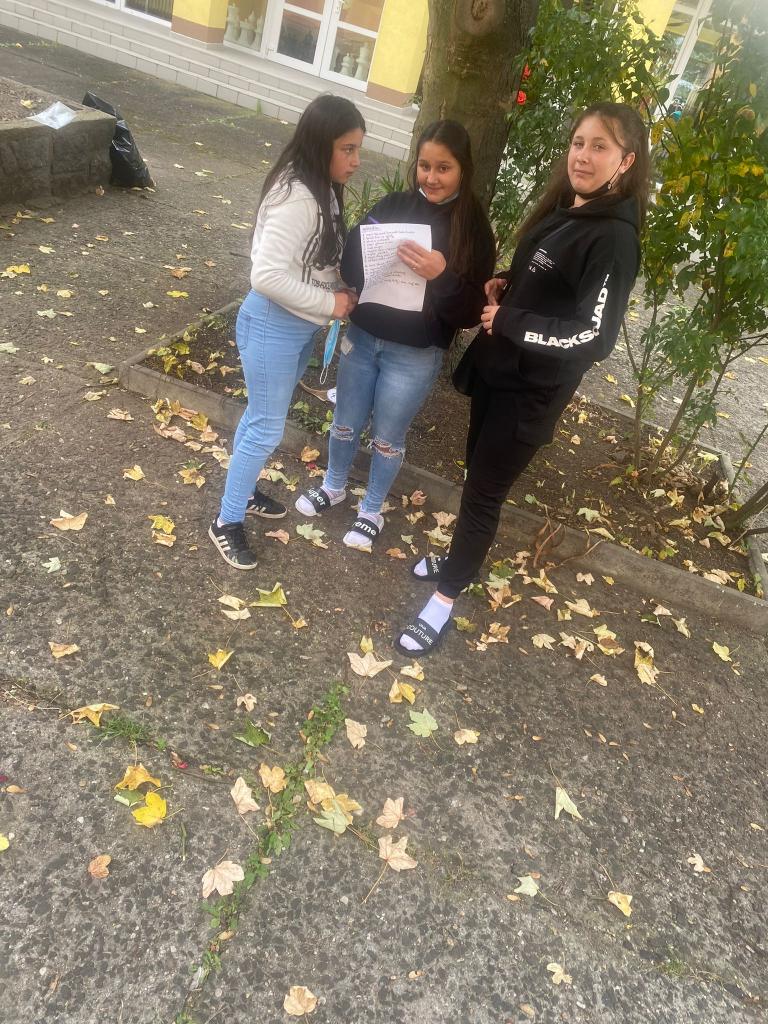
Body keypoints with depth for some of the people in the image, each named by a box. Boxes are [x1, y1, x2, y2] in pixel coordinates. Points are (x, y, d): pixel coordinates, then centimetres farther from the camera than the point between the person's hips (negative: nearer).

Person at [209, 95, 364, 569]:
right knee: (267, 428, -1)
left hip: (300, 325, 9)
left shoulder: (323, 190, 6)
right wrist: (329, 303, -21)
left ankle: (243, 490, 42)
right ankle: (228, 522, 16)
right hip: (274, 325, -9)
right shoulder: (296, 198, -24)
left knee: (263, 416, 22)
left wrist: (341, 287, -1)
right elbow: (267, 275, -29)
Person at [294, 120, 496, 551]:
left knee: (387, 438, 13)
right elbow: (351, 266, -1)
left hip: (415, 355, -3)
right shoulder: (393, 204, -2)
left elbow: (470, 313, -13)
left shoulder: (474, 230, -10)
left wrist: (441, 276, -31)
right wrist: (365, 250, -23)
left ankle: (372, 510, 37)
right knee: (346, 424, 19)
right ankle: (334, 487, 46)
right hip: (363, 337, 3)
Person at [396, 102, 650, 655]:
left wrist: (507, 322, -19)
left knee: (484, 489, 0)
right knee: (477, 472, 20)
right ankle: (463, 558, 42)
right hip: (497, 367, 8)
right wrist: (504, 284, 1)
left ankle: (444, 600, 16)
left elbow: (593, 334, -25)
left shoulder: (614, 238, -19)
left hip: (533, 391, -8)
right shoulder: (562, 209, 7)